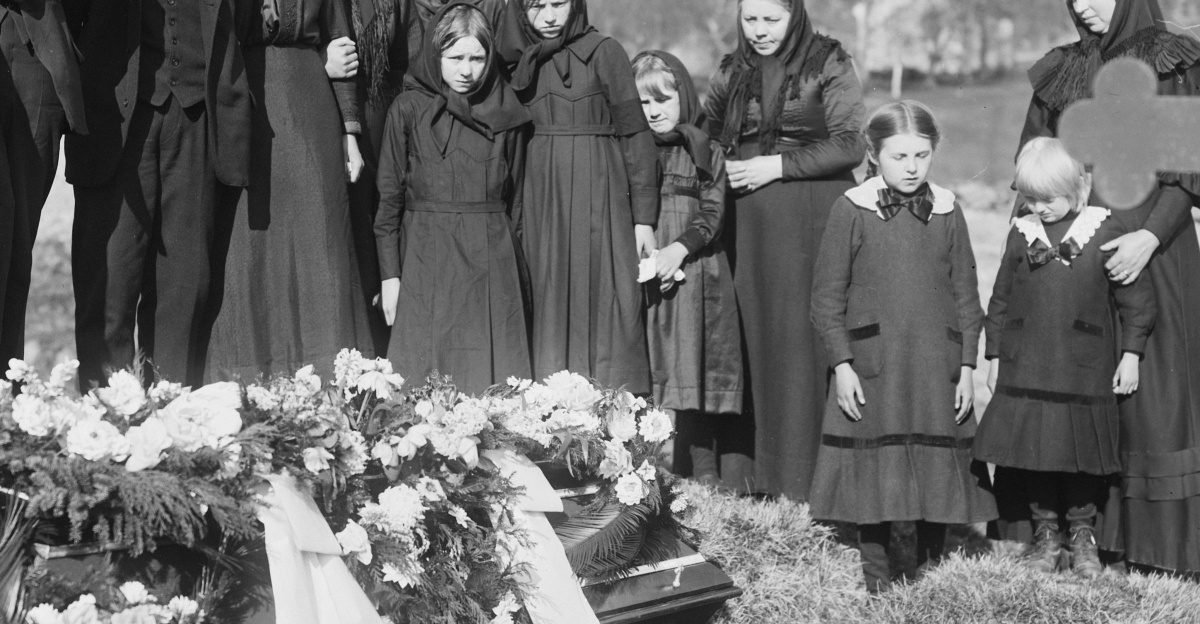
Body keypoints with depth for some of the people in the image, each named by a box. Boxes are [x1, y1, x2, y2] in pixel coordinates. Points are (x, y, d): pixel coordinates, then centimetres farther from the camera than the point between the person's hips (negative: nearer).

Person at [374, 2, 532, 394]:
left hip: (492, 264, 2)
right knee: (426, 381, -2)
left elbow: (515, 198, 11)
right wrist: (389, 274, -1)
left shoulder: (506, 115, 7)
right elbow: (389, 196, 2)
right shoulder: (408, 110, 1)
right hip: (426, 258, -1)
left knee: (491, 377, -1)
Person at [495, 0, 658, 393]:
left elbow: (635, 135, -4)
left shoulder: (604, 53, -3)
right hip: (541, 198, 4)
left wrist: (643, 217, -8)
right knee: (550, 307, 3)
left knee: (601, 302, -5)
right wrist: (516, 222, 8)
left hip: (598, 197, -4)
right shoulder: (519, 63, 10)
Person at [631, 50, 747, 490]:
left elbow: (712, 216, 0)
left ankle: (705, 476, -1)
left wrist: (678, 249, -15)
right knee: (653, 375, -2)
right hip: (642, 277, 1)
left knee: (696, 370, -4)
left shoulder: (706, 153, 7)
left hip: (695, 275, -1)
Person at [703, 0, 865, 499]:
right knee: (762, 341, 3)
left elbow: (849, 145, -7)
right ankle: (771, 477, 9)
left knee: (810, 342, -7)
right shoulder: (732, 73, 12)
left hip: (815, 224, -4)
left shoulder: (828, 65, -1)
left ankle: (813, 475, -3)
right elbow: (706, 138, 24)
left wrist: (779, 165, -12)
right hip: (753, 227, 4)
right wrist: (724, 167, 5)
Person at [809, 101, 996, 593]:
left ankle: (930, 572, 20)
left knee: (938, 473, 5)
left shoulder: (946, 211, 6)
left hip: (937, 368, 2)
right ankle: (876, 579, 13)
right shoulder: (851, 210, -2)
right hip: (871, 369, -2)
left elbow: (966, 294, 9)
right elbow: (827, 297, 0)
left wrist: (967, 365, 4)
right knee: (873, 473, 1)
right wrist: (842, 363, -6)